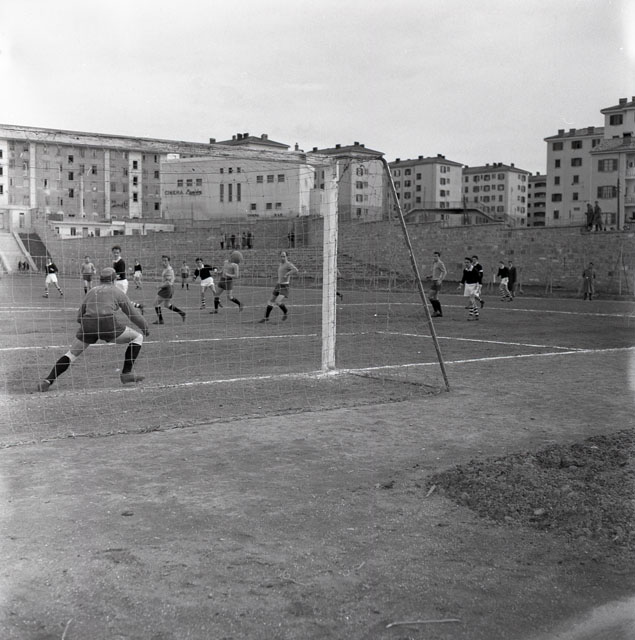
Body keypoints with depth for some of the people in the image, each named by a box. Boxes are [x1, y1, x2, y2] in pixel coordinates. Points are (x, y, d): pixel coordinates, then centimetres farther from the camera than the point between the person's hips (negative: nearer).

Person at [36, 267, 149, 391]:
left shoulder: (91, 292, 26)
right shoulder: (117, 292, 16)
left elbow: (79, 317, 24)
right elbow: (133, 314, 16)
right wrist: (145, 327, 29)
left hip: (88, 325, 4)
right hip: (109, 324, -4)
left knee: (72, 353, 17)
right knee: (137, 337, 14)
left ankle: (47, 381, 3)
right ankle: (126, 374, 4)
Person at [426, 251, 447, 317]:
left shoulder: (440, 263, -10)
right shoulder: (434, 263, 17)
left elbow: (445, 272, -18)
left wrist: (440, 280, -26)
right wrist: (430, 276, 11)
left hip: (437, 282, -9)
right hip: (433, 281, 9)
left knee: (430, 296, -12)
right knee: (435, 298, 9)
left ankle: (436, 311, -8)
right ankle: (440, 313, 13)